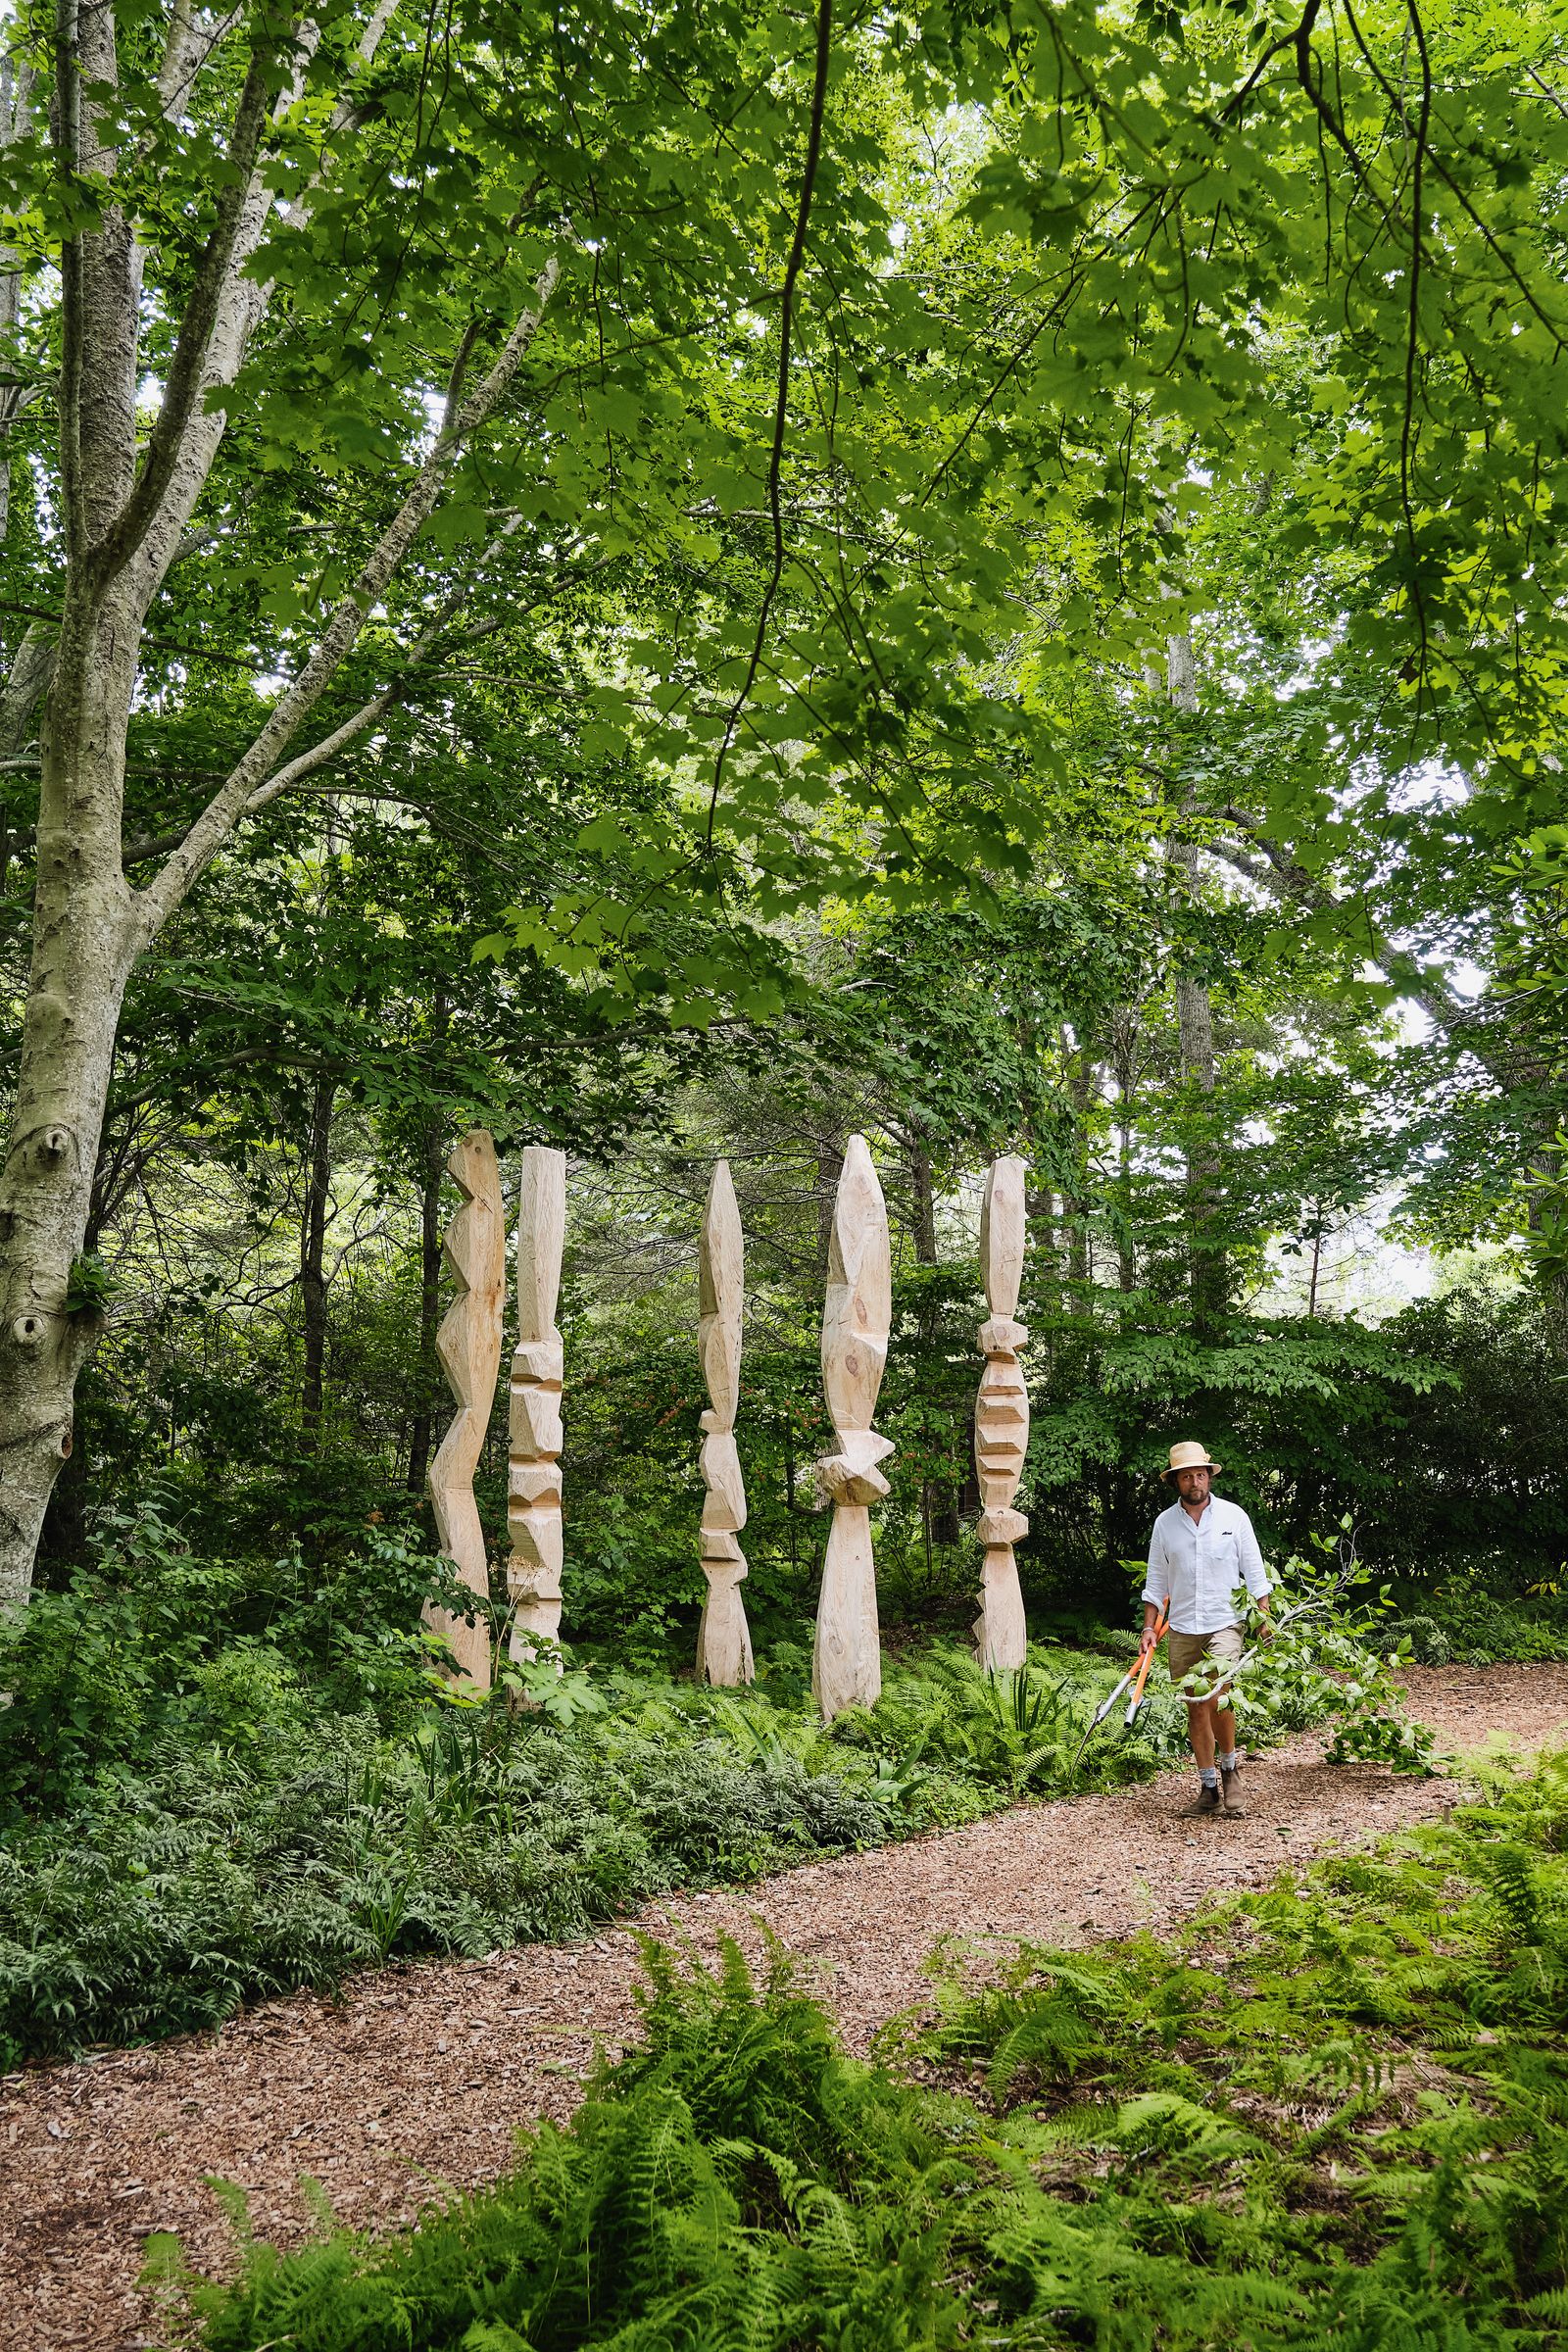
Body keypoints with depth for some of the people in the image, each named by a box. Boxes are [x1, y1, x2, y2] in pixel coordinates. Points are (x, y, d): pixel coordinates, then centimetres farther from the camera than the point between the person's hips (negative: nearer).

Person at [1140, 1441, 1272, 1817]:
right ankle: (1209, 1789, 14)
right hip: (1182, 1630, 3)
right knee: (1195, 1708, 6)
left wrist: (1264, 1615, -3)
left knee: (1216, 1697, -20)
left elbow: (1254, 1570, 4)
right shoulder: (1164, 1523, 5)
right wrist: (1149, 1628, 4)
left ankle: (1229, 1765, 5)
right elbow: (1156, 1581, 11)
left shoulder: (1233, 1515, 0)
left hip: (1224, 1623, -3)